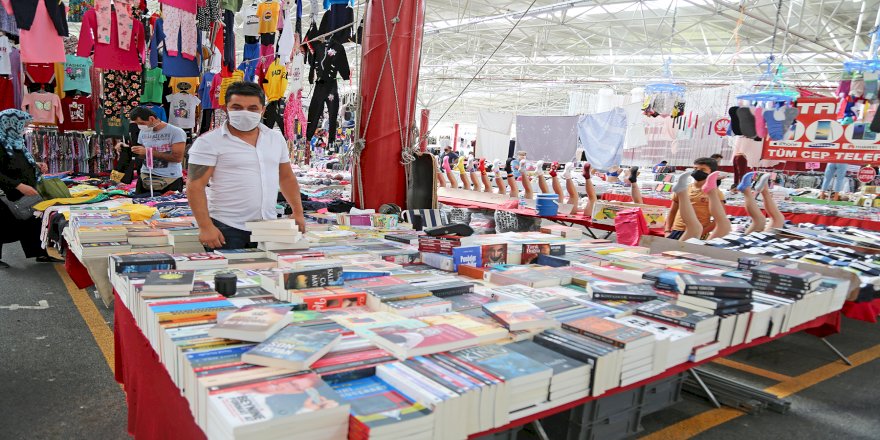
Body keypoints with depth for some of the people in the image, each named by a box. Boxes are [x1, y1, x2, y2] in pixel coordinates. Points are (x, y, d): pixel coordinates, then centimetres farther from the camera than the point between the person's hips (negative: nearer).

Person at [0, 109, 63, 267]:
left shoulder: (15, 141, 6)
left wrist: (36, 165, 3)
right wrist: (19, 186, -30)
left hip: (27, 194, 8)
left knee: (33, 222, 13)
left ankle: (40, 254, 22)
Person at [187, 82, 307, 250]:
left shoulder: (276, 138, 10)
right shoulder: (209, 142, -6)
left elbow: (287, 177, 18)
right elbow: (195, 186, -10)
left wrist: (298, 212, 12)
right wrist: (205, 227, -16)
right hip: (227, 230, -4)